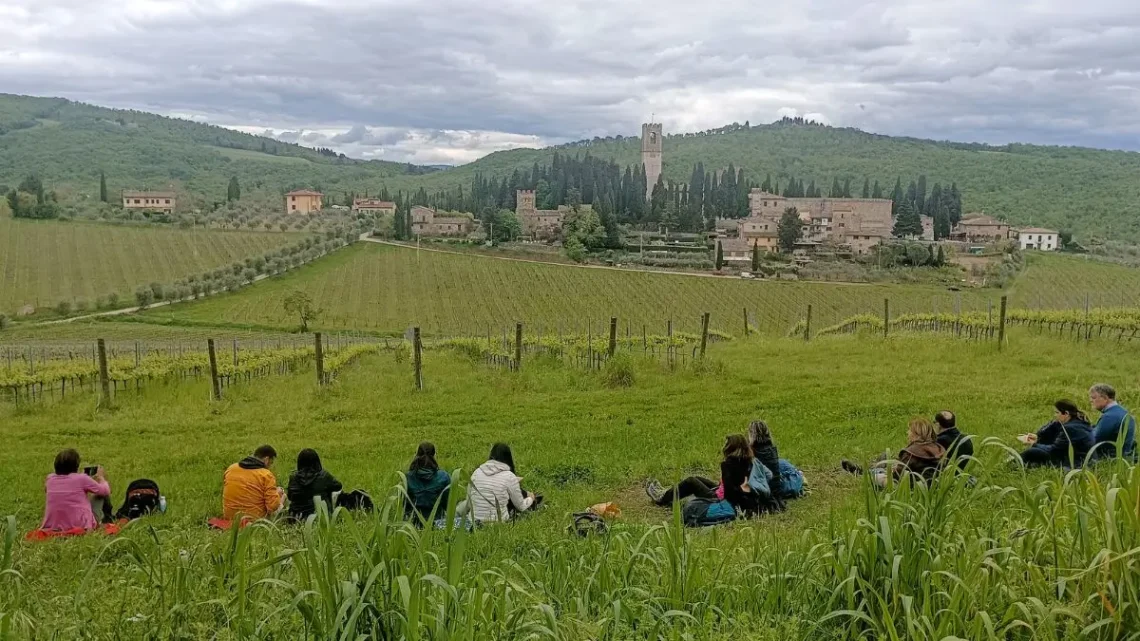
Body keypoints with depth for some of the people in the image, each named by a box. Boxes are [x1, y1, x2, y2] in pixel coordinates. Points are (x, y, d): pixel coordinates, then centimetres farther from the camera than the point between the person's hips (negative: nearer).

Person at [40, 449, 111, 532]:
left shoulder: (50, 479, 4)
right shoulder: (81, 478, -8)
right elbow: (105, 491, 5)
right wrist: (101, 477, 27)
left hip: (52, 526, 4)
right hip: (80, 526, -4)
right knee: (101, 493, 15)